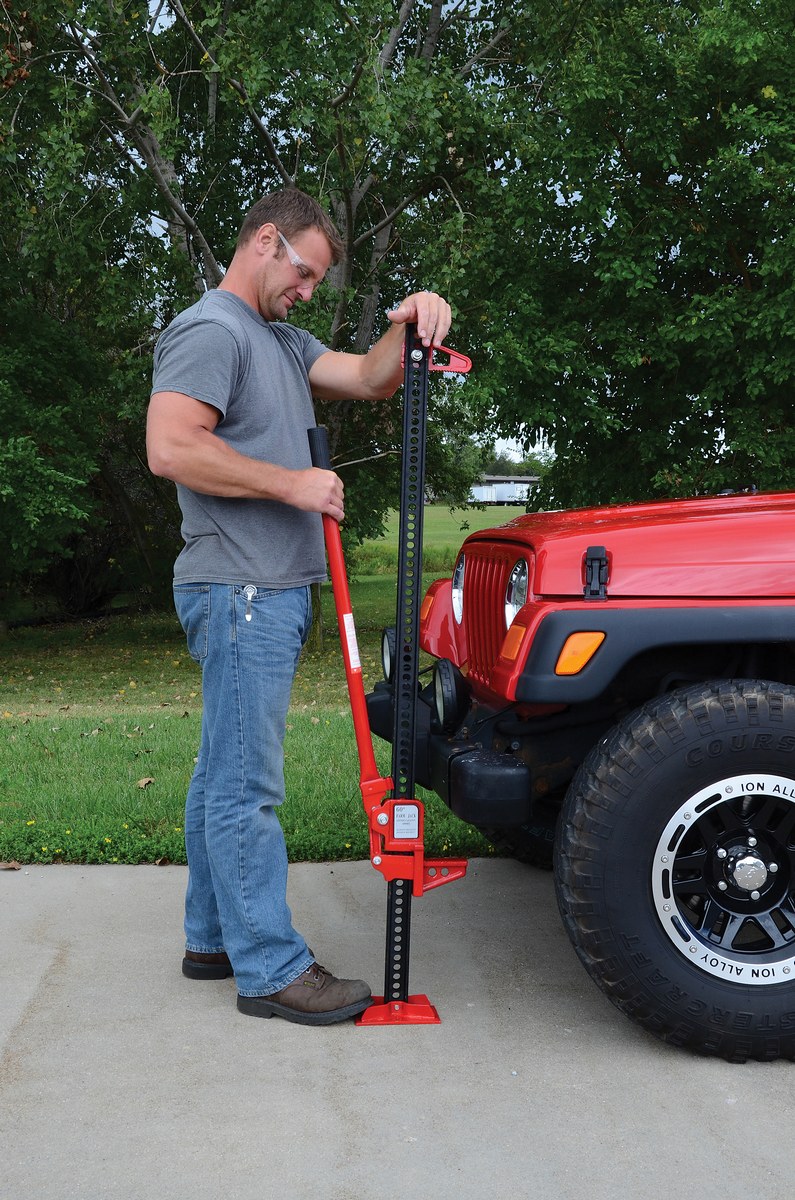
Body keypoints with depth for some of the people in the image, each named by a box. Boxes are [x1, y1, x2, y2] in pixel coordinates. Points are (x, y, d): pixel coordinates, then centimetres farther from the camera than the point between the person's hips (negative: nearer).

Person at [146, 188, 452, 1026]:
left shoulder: (282, 342, 22)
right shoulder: (209, 330, -10)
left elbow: (368, 379, 16)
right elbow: (171, 448, -22)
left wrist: (410, 327, -4)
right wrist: (294, 484, -18)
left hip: (268, 593, 10)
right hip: (239, 590, -10)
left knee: (224, 773, 14)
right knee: (246, 785, -6)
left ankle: (212, 938, 24)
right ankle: (270, 970, -1)